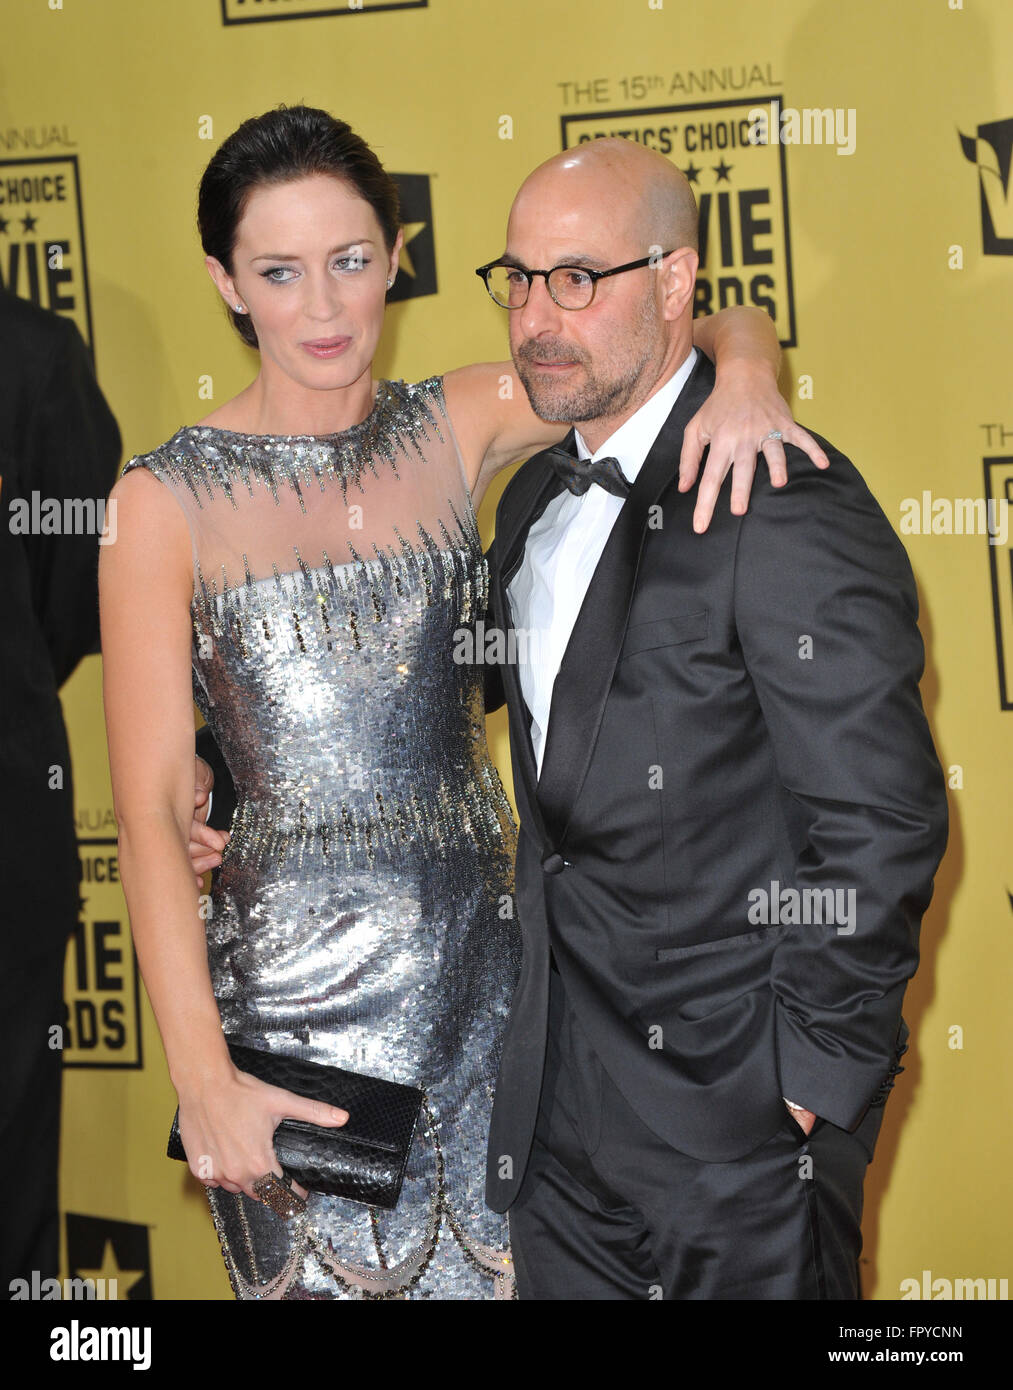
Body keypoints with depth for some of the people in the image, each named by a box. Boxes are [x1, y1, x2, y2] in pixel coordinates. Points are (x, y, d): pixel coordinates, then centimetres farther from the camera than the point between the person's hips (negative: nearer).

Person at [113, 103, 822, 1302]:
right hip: (292, 982, -3)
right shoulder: (169, 500, -9)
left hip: (479, 963, 4)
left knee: (496, 1267, 13)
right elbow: (149, 809, -11)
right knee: (324, 1270, 8)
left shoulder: (458, 425, 1)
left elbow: (722, 330, 6)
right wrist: (202, 1079, -17)